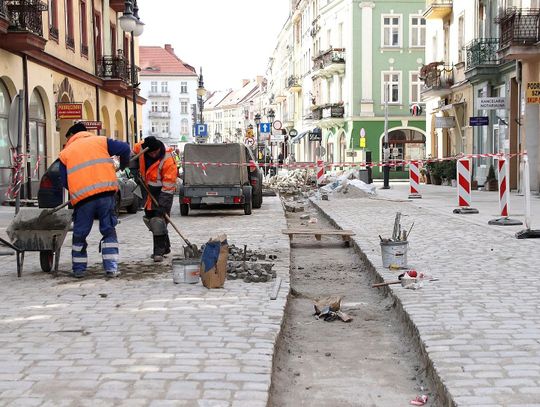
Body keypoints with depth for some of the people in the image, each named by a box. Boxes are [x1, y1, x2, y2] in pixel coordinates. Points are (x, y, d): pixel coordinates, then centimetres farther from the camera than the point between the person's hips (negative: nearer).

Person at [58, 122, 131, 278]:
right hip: (106, 193, 0)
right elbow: (125, 148, 7)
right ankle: (111, 268, 2)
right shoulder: (100, 141, 17)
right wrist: (123, 165, 25)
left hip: (82, 197, 0)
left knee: (79, 234, 13)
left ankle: (79, 269, 18)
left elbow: (64, 181, 11)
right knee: (109, 231, 9)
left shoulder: (65, 152, 17)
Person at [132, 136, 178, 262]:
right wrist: (135, 170, 3)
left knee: (158, 218, -18)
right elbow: (134, 153, 14)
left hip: (163, 190, -7)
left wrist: (163, 204, -28)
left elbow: (168, 185, -26)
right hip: (149, 189, 7)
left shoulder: (168, 160, -29)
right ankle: (165, 247, 26)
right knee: (149, 216, 13)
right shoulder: (140, 147, -13)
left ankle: (159, 251, -15)